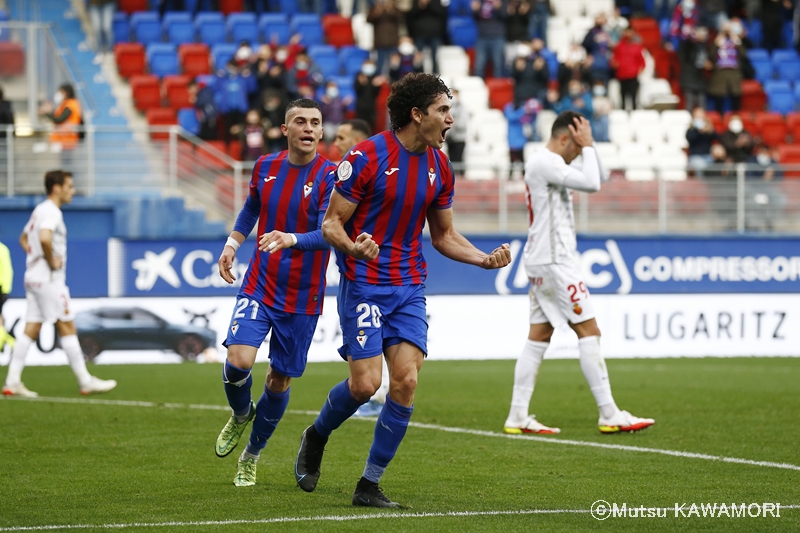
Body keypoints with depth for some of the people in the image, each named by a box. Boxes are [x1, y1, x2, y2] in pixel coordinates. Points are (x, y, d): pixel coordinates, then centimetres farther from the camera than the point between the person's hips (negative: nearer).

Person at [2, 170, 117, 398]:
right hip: (49, 279, -9)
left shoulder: (40, 210, 17)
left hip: (34, 277, 9)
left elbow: (24, 239, 29)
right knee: (67, 326, -4)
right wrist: (52, 261, -20)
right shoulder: (51, 212, -15)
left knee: (31, 329, 6)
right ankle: (85, 381, 1)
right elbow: (44, 238, -33)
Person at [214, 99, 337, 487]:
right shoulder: (265, 167, 2)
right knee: (239, 361, -18)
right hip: (258, 286, 2)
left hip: (302, 298, -2)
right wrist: (232, 245, 11)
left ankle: (252, 455, 28)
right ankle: (241, 414, 17)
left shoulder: (330, 176, -11)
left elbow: (328, 234, -22)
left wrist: (291, 240, -39)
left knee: (280, 378, 6)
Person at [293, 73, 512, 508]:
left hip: (409, 288, 5)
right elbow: (331, 223, -7)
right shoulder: (367, 157, -11)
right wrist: (352, 246, -29)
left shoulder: (438, 166, 7)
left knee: (406, 381, -9)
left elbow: (444, 235, 18)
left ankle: (369, 485, 2)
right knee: (366, 383, -12)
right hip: (363, 284, -5)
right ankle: (316, 436, 22)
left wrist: (485, 259, 1)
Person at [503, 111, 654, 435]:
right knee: (589, 331, -8)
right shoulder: (545, 162, -14)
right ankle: (609, 415, -8)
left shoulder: (549, 163, 17)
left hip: (542, 262, 10)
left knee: (539, 335, 6)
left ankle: (518, 417, 3)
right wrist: (588, 147, -11)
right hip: (553, 260, -10)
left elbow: (600, 179, 21)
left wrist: (588, 146, 9)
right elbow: (591, 184, -22)